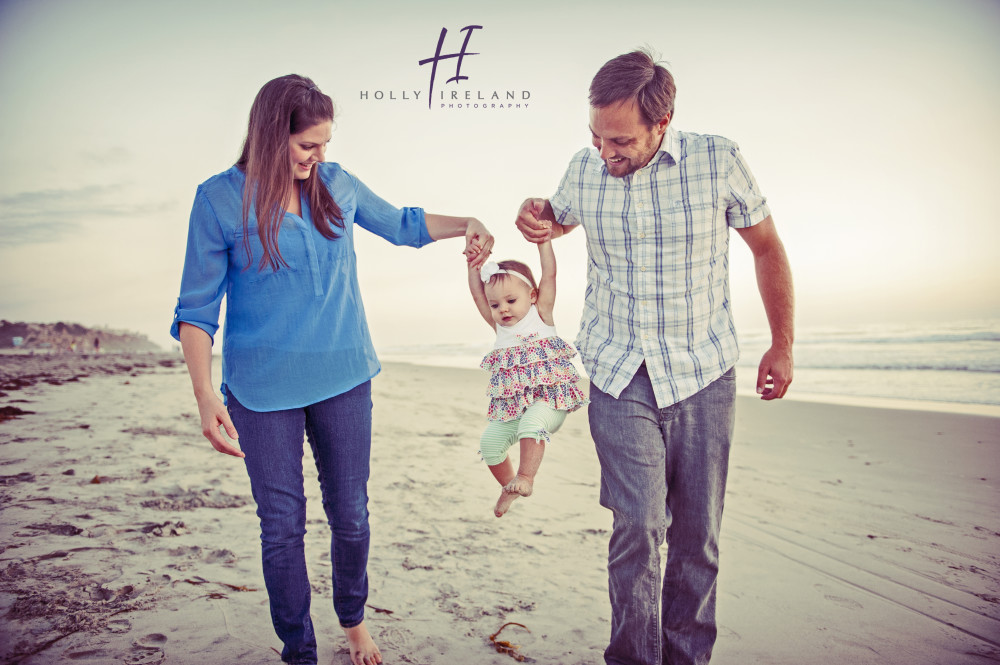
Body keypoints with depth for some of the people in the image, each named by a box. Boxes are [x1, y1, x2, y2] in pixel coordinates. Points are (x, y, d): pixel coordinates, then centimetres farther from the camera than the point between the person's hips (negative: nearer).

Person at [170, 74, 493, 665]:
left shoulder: (336, 183, 3)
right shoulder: (220, 199, -7)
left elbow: (400, 224, 20)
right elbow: (197, 307, -6)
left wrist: (465, 225, 5)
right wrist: (205, 396, -15)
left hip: (344, 377, 3)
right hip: (263, 389, -3)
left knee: (351, 514, 12)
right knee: (283, 526, 6)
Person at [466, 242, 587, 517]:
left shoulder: (541, 314, 2)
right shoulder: (499, 327, 13)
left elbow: (549, 274, -5)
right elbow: (477, 291, 7)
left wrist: (542, 239, -6)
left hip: (548, 398, -5)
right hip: (511, 405, 5)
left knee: (531, 422, -34)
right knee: (490, 441, -3)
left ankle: (525, 477, -26)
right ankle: (508, 486, 20)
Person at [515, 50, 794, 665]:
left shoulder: (717, 160, -7)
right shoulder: (585, 169, 0)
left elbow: (767, 246, 5)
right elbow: (557, 218, 22)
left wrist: (783, 346, 9)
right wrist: (536, 218, -3)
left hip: (703, 376, 0)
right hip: (619, 377, 1)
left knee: (697, 536, 7)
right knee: (638, 527, -9)